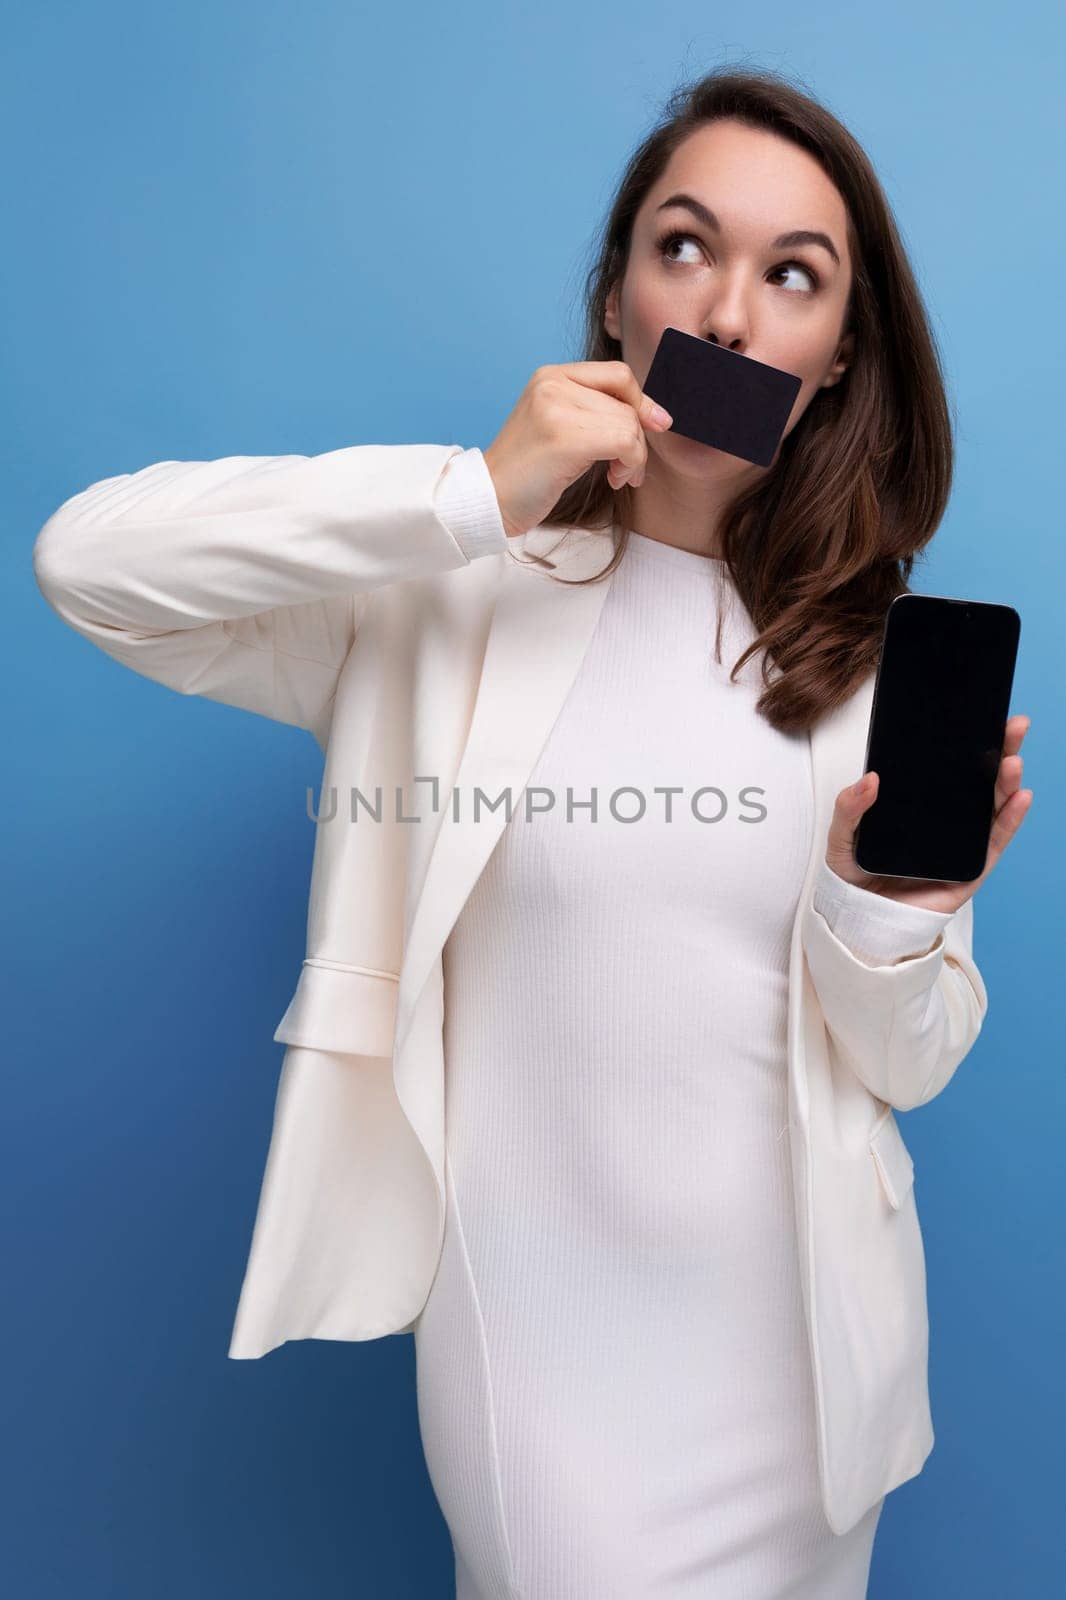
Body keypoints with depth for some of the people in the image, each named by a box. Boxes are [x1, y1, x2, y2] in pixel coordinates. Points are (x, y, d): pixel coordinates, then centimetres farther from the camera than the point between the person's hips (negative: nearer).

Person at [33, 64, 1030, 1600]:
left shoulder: (878, 654, -1)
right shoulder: (460, 594, -9)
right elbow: (88, 558, -20)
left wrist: (896, 913, -22)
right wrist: (474, 495, -26)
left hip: (802, 1327, 4)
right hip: (535, 1318, -3)